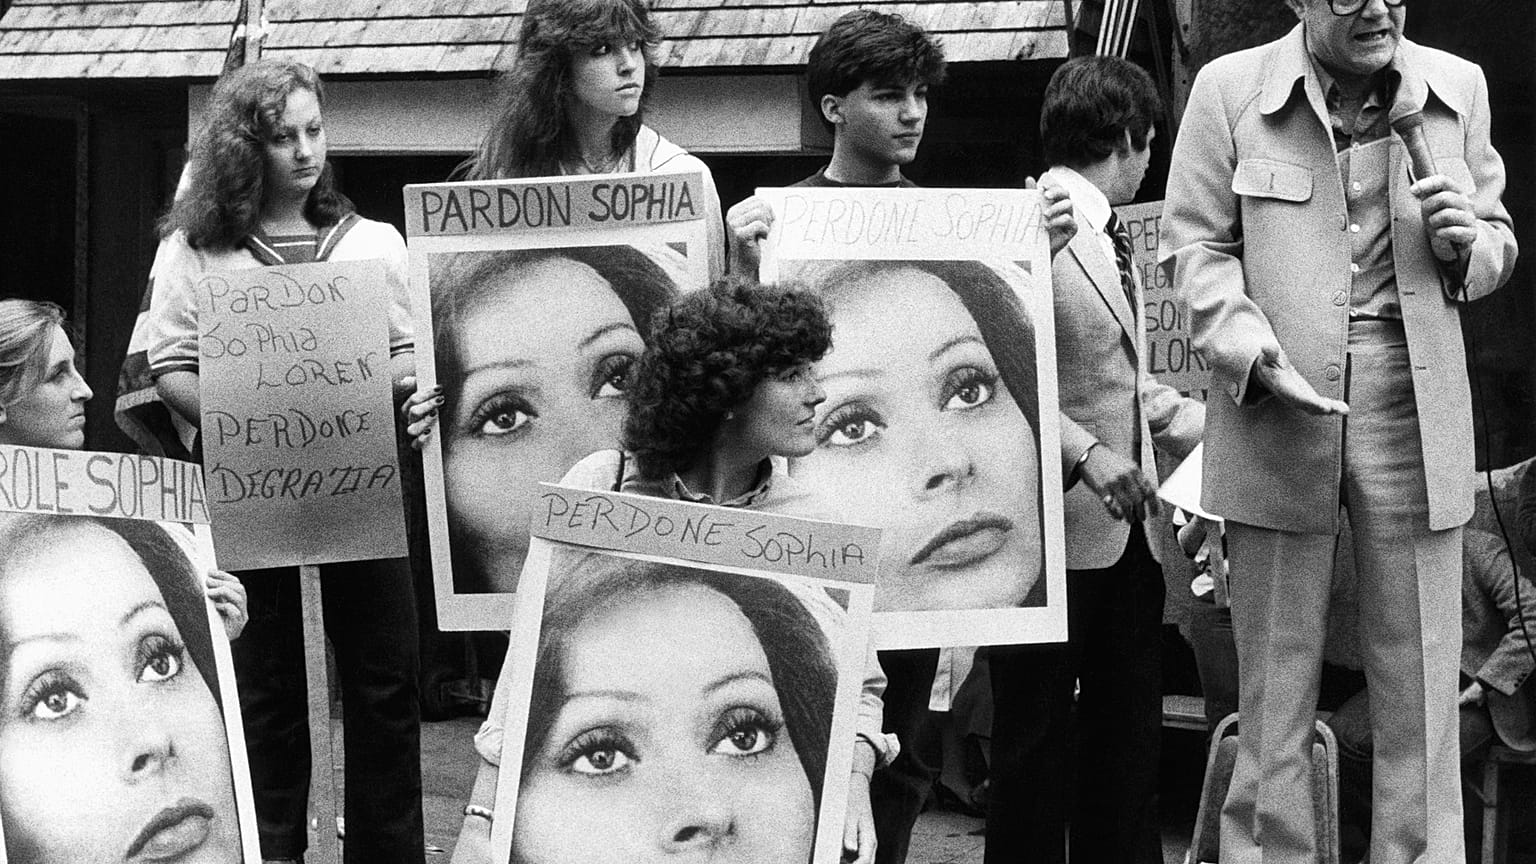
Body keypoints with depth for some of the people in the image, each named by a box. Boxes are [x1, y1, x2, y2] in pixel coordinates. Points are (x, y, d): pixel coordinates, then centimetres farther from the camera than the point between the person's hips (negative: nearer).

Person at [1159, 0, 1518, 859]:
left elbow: (1499, 240, 18)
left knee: (1420, 687, 4)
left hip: (1415, 413, 2)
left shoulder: (1457, 87, 8)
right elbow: (1196, 245, 0)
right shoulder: (1230, 90, 1)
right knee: (1276, 683, 5)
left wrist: (1465, 244, -5)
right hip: (1278, 413, -2)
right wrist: (1255, 352, -15)